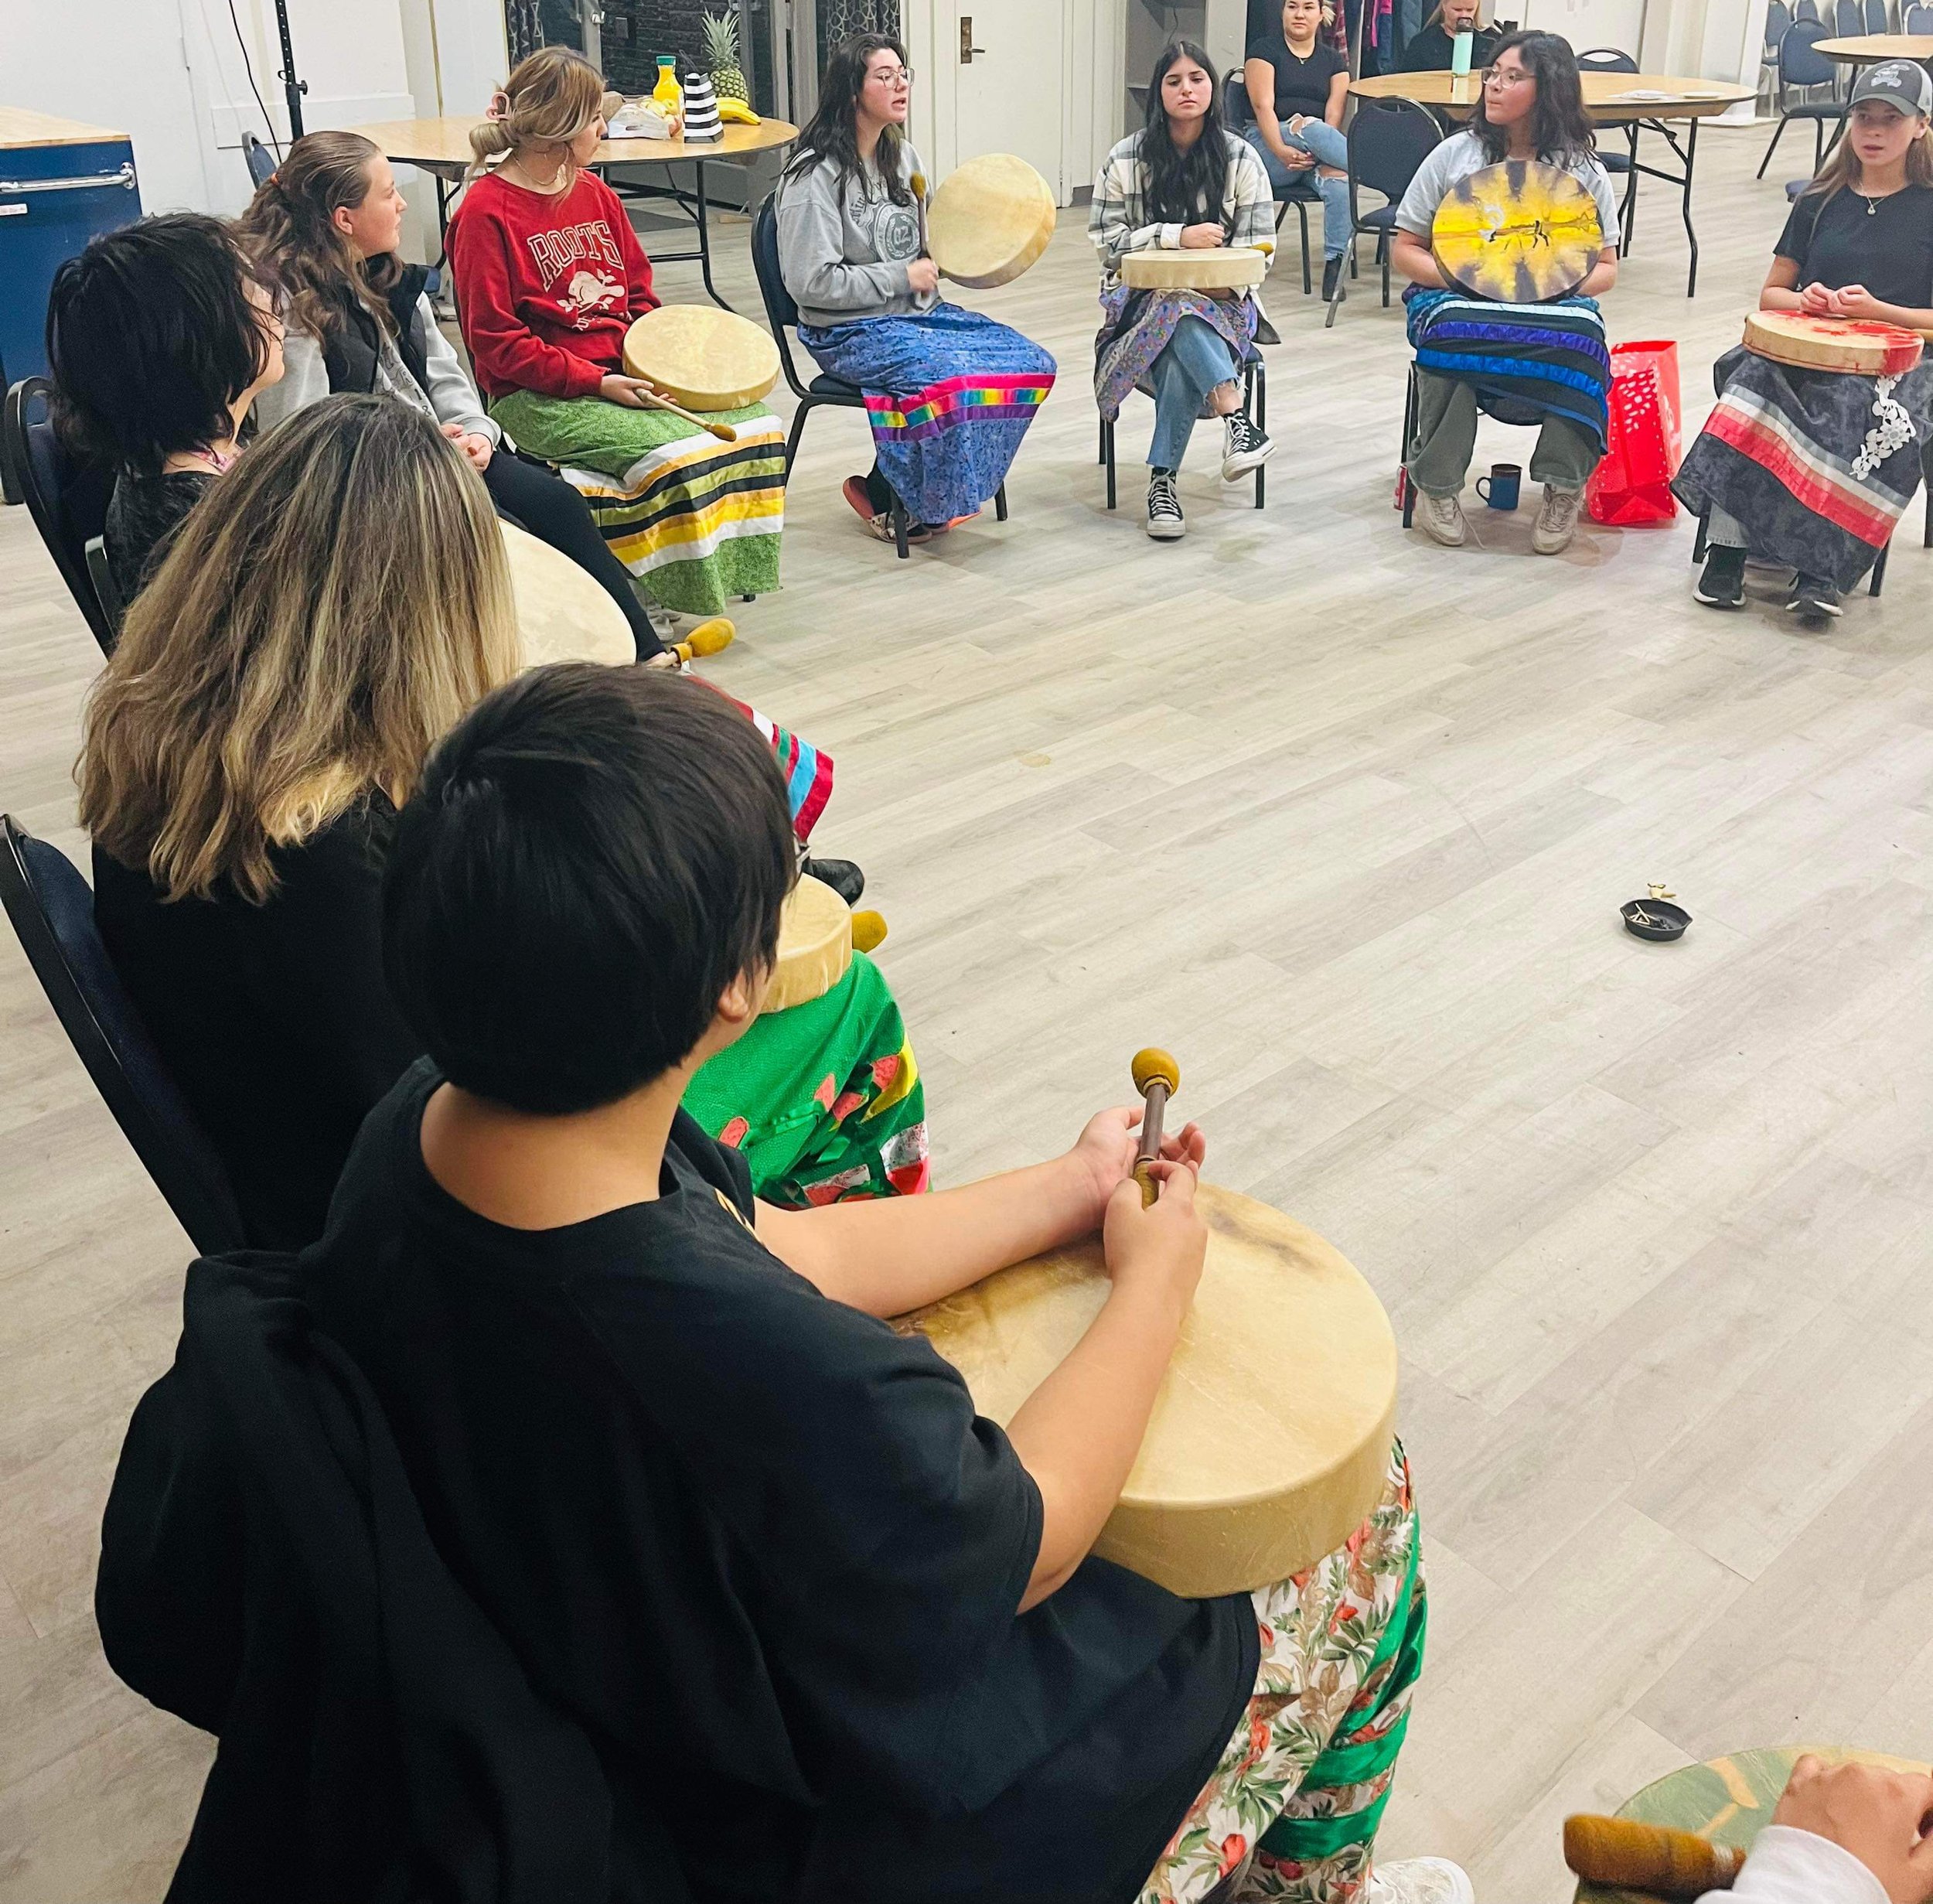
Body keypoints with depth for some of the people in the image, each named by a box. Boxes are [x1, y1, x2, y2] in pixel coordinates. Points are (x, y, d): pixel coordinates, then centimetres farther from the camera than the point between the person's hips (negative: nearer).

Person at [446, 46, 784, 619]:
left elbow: (639, 292, 21)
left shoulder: (596, 193, 14)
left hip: (624, 373, 8)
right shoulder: (485, 212, -9)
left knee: (752, 421, -8)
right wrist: (595, 381, -19)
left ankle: (722, 569, 1)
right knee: (671, 454, -29)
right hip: (540, 396, -8)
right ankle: (668, 607, -12)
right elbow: (495, 341, -13)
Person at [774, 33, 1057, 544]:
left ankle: (946, 492, 2)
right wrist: (901, 277, -16)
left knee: (1030, 364, -8)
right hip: (850, 330, -8)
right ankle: (881, 497, -10)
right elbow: (810, 283, -19)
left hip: (918, 311, 8)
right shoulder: (817, 174, -13)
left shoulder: (903, 157, 12)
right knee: (952, 380, -34)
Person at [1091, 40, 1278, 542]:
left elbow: (1260, 244, 5)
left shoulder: (1241, 160, 5)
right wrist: (1178, 236, -15)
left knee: (1181, 362, -35)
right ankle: (1235, 417, -49)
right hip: (1142, 298, 0)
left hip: (1222, 298, 0)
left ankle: (1163, 481, -31)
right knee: (1181, 308, -38)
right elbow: (1107, 240, -3)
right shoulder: (1126, 160, 3)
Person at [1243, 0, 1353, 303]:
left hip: (1315, 157, 3)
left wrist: (1317, 153, -17)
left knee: (1339, 178, -33)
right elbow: (1263, 105, -6)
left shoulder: (1334, 60, 17)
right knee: (1310, 127, -36)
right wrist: (1282, 150, -23)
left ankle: (1335, 263, -37)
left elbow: (1334, 115, 4)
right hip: (1268, 144, -2)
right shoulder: (1264, 49, 9)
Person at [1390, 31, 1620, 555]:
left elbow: (1606, 269, 8)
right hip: (1456, 300, 0)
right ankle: (1435, 485, -21)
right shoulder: (1454, 154, 6)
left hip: (1553, 305, 1)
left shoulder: (1583, 171, 7)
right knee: (1453, 330, -38)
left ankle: (1564, 488, -17)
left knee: (1580, 340, -35)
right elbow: (1404, 250, 7)